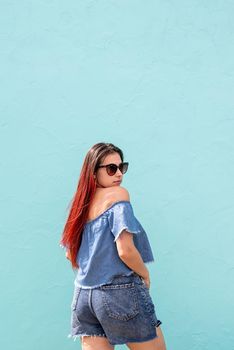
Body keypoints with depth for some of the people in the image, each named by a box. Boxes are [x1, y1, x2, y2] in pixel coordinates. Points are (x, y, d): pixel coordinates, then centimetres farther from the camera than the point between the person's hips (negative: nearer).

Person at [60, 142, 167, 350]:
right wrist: (145, 274, -2)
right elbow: (125, 250, -19)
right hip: (120, 292, -7)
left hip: (83, 294, 7)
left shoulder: (83, 203, 11)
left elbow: (70, 255, 17)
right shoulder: (118, 195, -10)